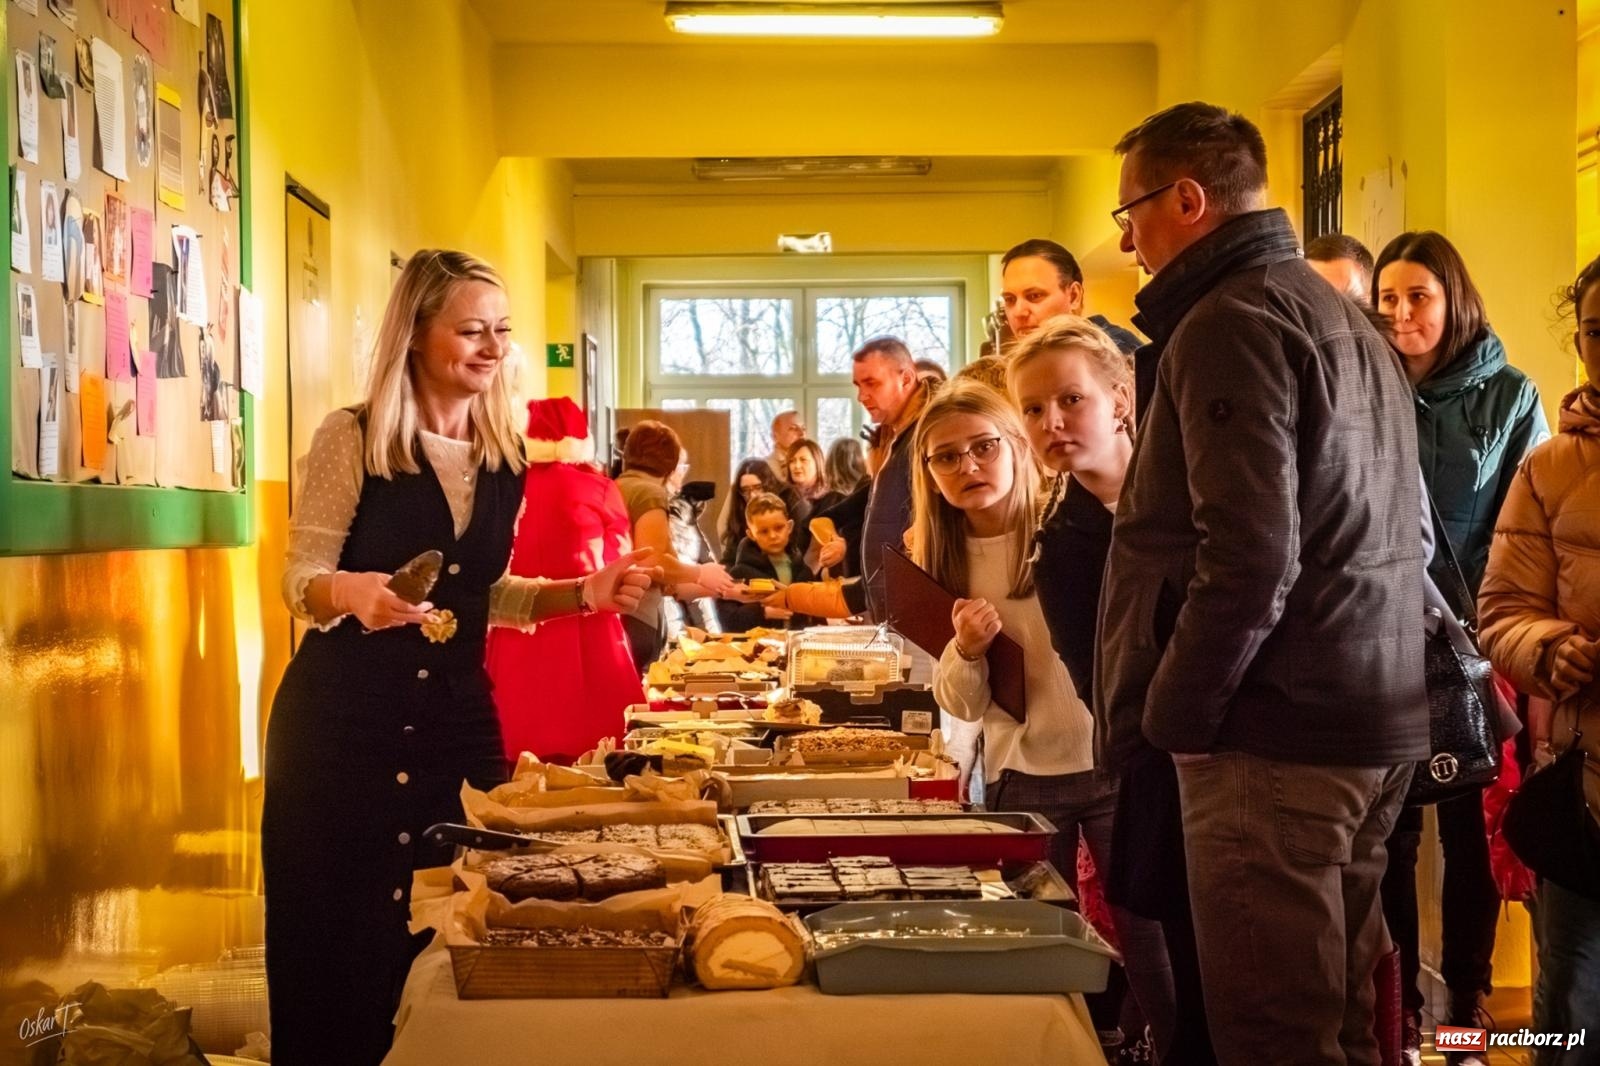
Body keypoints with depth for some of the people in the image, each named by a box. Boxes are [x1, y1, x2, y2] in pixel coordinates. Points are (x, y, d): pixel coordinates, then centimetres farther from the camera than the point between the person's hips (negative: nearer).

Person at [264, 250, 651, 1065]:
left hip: (459, 717, 5)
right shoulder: (352, 438, -7)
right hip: (342, 720, -4)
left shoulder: (505, 457, 7)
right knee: (336, 948, 1)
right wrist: (351, 591, -28)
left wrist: (583, 594, 4)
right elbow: (300, 582, -7)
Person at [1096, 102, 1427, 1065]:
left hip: (1276, 730, -10)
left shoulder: (1230, 322, -11)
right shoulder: (1347, 320, 18)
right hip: (1379, 724, 10)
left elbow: (1248, 555, -21)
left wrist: (1170, 712, -10)